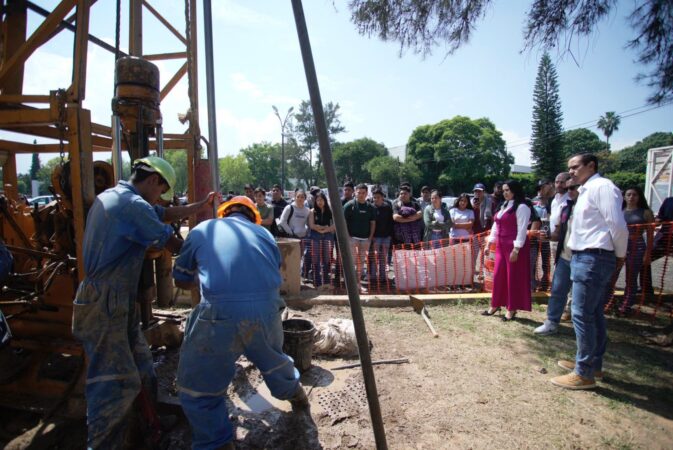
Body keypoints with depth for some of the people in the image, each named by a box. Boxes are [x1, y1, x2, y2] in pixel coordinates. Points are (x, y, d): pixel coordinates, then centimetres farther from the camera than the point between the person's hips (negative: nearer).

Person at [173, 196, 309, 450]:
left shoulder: (202, 230, 17)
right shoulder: (264, 234, 21)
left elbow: (181, 281, 26)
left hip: (220, 314, -4)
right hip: (268, 311, 4)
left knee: (197, 389, 16)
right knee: (272, 358, 34)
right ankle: (295, 394, 58)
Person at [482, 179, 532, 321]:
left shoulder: (522, 207, -10)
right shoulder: (504, 206, 17)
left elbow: (522, 230, -16)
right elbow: (496, 226, 18)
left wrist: (516, 249, -20)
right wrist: (489, 244, 14)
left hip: (514, 247, -8)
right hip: (501, 246, 8)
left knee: (513, 278, 1)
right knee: (498, 276, 11)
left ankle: (512, 309, 11)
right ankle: (495, 305, 23)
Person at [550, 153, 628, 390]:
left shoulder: (602, 187, -12)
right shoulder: (586, 191, 18)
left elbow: (617, 225, -16)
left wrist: (619, 255, -7)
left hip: (593, 259, -10)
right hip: (584, 257, 10)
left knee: (582, 315, -7)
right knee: (593, 314, 18)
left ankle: (584, 374, 2)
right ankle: (593, 363, 31)